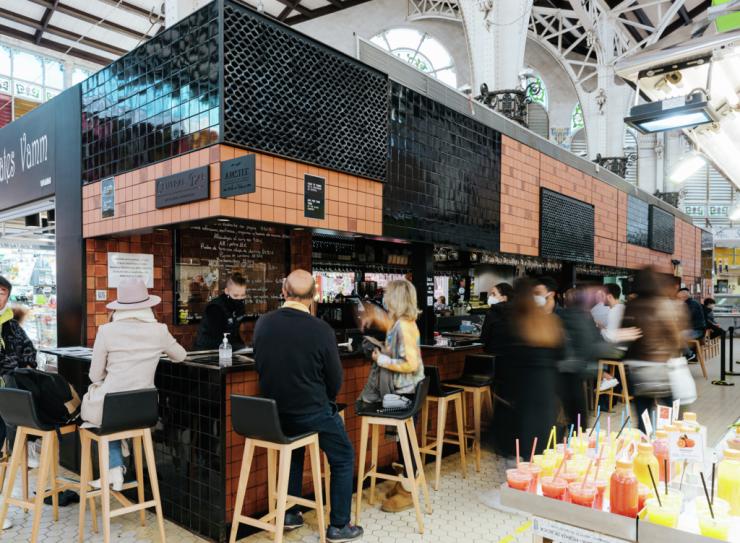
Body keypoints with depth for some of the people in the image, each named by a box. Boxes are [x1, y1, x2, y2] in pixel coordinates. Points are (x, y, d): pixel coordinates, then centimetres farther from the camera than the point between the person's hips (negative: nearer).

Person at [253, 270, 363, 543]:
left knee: (294, 448, 33)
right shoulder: (322, 330, -20)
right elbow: (335, 379, -9)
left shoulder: (262, 323, -8)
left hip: (274, 411, 5)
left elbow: (260, 365, 6)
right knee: (343, 459, 17)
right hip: (312, 412, -5)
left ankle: (290, 513, 37)